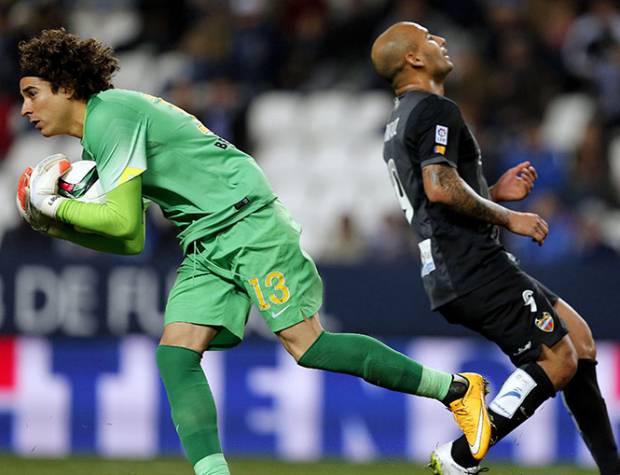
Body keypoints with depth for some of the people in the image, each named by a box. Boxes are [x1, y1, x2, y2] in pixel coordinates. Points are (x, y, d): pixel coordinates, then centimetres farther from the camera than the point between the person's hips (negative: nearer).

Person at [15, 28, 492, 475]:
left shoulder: (110, 115, -14)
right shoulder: (94, 137, 17)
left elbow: (123, 221, -20)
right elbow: (132, 241, 19)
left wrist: (56, 208, -7)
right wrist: (64, 229, 8)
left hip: (247, 220, -10)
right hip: (205, 248, 10)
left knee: (308, 345, -13)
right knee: (175, 356, -7)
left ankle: (457, 389, -4)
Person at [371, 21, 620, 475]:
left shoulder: (399, 123, 22)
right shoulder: (436, 110, -11)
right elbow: (440, 188, -25)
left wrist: (494, 193, 19)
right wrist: (508, 217, -15)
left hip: (448, 274, 11)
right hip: (476, 271, -11)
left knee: (578, 335, 13)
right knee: (558, 361, -11)